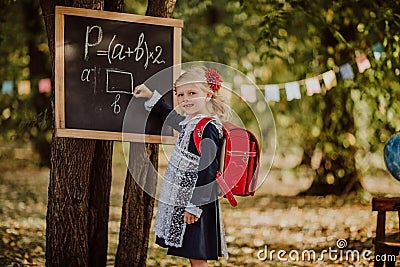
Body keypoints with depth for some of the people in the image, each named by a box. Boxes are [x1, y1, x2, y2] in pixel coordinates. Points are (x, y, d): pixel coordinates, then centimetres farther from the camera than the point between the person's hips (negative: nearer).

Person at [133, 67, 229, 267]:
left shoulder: (207, 130, -18)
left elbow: (206, 171, -22)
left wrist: (194, 206, -23)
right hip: (182, 202, 10)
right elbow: (172, 117, 34)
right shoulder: (191, 123, 10)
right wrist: (151, 97, 35)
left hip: (195, 205, -10)